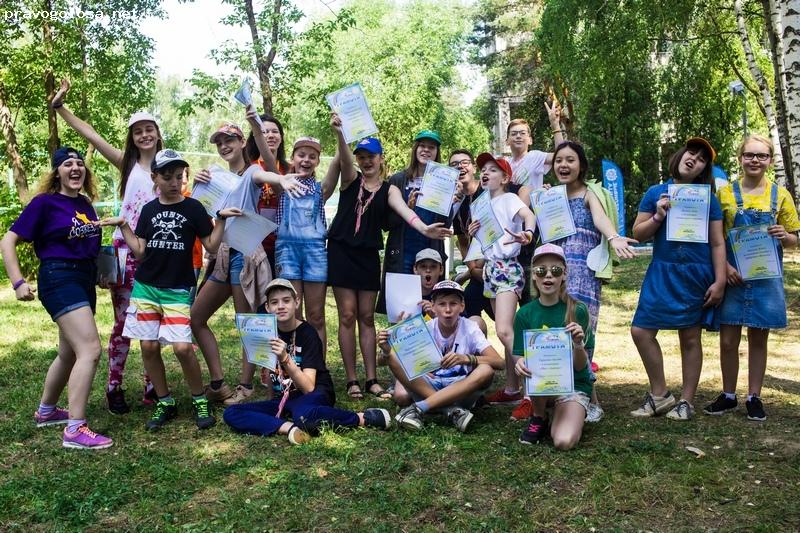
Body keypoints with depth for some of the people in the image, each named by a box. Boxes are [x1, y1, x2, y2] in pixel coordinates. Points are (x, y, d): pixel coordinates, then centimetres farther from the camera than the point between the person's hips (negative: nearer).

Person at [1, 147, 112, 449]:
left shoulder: (85, 203, 11)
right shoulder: (44, 203, -8)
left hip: (85, 280, 8)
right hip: (59, 280, -8)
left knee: (69, 353, 19)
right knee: (90, 349, -19)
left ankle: (45, 412, 39)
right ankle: (75, 430, -16)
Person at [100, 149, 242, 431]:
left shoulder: (193, 208, -1)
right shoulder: (149, 210, 8)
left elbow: (211, 246, -3)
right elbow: (140, 252, 8)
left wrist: (221, 218, -14)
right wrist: (123, 226, 2)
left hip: (178, 290, -4)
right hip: (145, 288, 4)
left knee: (183, 347, -13)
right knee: (149, 347, 3)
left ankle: (200, 401, 7)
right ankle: (165, 402, 20)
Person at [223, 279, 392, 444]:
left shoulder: (307, 333, -11)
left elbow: (308, 387, -22)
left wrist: (285, 359, -33)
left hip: (316, 395, -6)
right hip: (283, 400, 6)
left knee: (303, 414, -42)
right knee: (230, 414, -15)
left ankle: (363, 418, -19)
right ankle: (291, 428, -26)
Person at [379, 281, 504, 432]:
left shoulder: (469, 328, -10)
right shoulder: (425, 329, -6)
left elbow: (499, 362, -20)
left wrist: (466, 358, -37)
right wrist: (387, 351, -35)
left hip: (461, 389, -1)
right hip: (428, 386, 1)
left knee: (486, 371, -31)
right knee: (394, 357, -22)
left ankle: (419, 407, -29)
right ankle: (451, 410, -28)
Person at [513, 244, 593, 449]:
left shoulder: (577, 310, -10)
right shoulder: (525, 314, -4)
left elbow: (581, 366, -10)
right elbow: (519, 357, -3)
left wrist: (578, 344, -31)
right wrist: (519, 364, -27)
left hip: (574, 384, -2)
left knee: (564, 441, -27)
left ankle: (559, 417, 10)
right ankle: (538, 418, -5)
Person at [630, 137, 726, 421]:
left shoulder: (707, 198, 2)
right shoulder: (656, 193, 5)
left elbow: (718, 243, 2)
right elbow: (638, 234, 6)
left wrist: (719, 282, -5)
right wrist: (658, 217, -11)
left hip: (696, 275, -1)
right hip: (661, 273, 2)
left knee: (690, 337, 5)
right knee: (641, 331, -4)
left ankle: (686, 401, 19)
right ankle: (660, 395, 13)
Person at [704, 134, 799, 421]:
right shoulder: (725, 193, 0)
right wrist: (725, 266, -14)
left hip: (766, 278, 1)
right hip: (732, 277, -1)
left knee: (758, 339, 8)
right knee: (728, 340, 2)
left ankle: (754, 397, 20)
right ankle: (728, 395, 19)